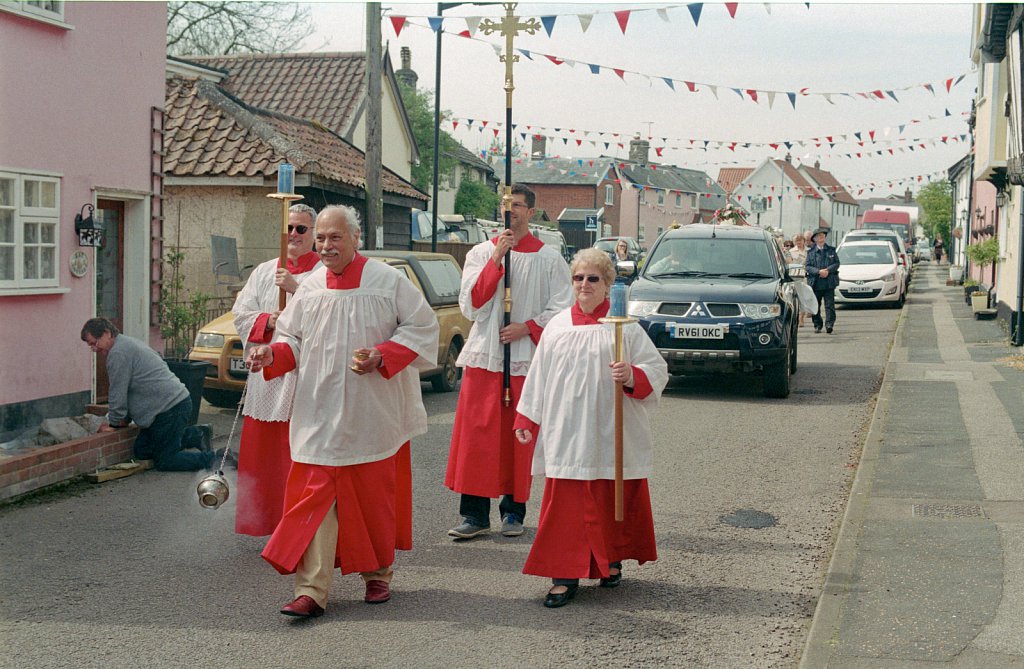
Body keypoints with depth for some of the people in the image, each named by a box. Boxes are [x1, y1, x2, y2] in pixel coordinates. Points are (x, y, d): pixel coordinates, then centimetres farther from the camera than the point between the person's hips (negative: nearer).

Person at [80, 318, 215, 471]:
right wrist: (126, 419, 24)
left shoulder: (118, 353, -14)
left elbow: (118, 394, -12)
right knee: (141, 450, 15)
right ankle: (196, 434, 19)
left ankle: (214, 459, -4)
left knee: (164, 461, -4)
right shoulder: (128, 344, 20)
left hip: (171, 408, -10)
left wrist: (114, 424, 2)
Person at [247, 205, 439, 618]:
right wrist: (272, 354, -10)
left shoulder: (388, 282, -4)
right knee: (315, 497, -4)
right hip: (320, 413, 2)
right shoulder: (309, 288, 6)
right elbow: (293, 339, 12)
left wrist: (381, 357, -15)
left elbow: (422, 327, -2)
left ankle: (378, 575, 28)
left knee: (374, 495, 9)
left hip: (373, 414, -2)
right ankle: (311, 591, -4)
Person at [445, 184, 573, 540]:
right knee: (477, 434, -2)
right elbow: (471, 305, -4)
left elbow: (561, 308, 2)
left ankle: (513, 510, 15)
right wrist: (496, 260, -11)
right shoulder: (480, 253, 7)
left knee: (518, 437, 4)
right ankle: (475, 514, 3)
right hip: (483, 354, 1)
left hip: (527, 357, -1)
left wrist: (527, 328, -12)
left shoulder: (549, 259, 4)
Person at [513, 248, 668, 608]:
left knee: (613, 500, 9)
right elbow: (538, 376, 13)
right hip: (566, 433, 2)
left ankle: (612, 560, 31)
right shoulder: (556, 326, 9)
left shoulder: (625, 327, 0)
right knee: (565, 503, -2)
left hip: (611, 434, -1)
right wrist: (527, 420, 10)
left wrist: (633, 376, -23)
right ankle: (565, 576, 3)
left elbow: (657, 369, -2)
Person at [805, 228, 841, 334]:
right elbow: (807, 266, -1)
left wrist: (827, 270, -12)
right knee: (815, 306, 6)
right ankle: (817, 325, 16)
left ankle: (829, 324, -10)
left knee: (829, 305, -8)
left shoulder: (831, 250, 10)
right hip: (815, 283, 0)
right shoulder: (810, 252, 7)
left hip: (829, 282, 0)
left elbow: (837, 263, 5)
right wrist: (819, 271, -15)